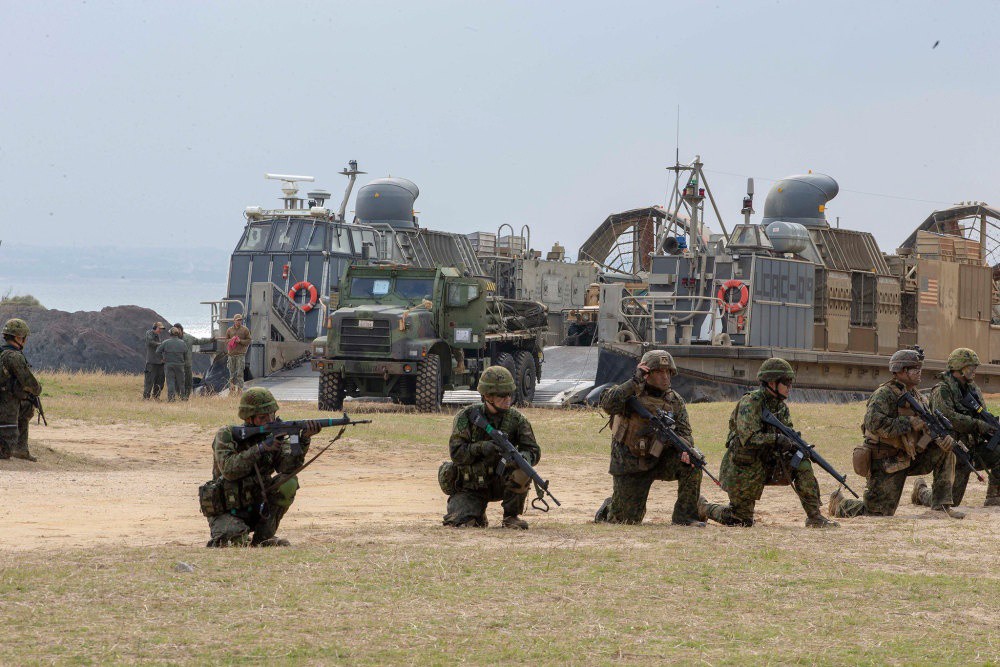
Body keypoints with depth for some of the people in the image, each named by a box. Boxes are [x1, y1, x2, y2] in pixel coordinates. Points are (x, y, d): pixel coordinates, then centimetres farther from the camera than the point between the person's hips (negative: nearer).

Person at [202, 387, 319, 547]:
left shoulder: (273, 436, 0)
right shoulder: (227, 435, -11)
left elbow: (287, 466, -17)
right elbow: (229, 469, -27)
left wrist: (303, 440, -32)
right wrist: (260, 448, -32)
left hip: (259, 509, 4)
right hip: (226, 513, -4)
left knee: (289, 483, -19)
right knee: (237, 541, -34)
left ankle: (263, 538, -7)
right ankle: (218, 542, 5)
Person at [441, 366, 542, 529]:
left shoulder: (516, 419, -6)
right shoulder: (466, 417, -10)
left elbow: (533, 451, -9)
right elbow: (456, 453, -14)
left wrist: (521, 457, -33)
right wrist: (480, 448, -32)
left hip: (501, 482, 1)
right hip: (471, 488, -1)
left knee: (521, 472, -30)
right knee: (459, 521, -23)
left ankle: (511, 516, -8)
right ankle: (479, 516, 14)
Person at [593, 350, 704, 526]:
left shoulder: (675, 401, 2)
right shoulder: (632, 393, -10)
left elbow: (684, 431, 0)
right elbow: (607, 405, -29)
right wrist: (635, 381, -29)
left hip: (659, 461, 4)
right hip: (630, 465, -4)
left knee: (692, 464, -23)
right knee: (628, 519, -2)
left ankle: (684, 517, -13)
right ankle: (608, 509, 35)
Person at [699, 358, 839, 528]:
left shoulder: (781, 406, 3)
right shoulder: (750, 402, -21)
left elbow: (787, 435, 6)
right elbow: (748, 438, -31)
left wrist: (796, 446, -15)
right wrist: (776, 438, -37)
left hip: (768, 462, 7)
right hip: (743, 468, -7)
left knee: (802, 465, -14)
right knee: (742, 520, 1)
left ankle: (814, 516, -9)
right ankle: (703, 507, 26)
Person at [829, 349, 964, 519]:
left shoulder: (916, 396, 10)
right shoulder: (884, 394, -16)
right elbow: (874, 423, -31)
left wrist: (944, 435, -12)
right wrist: (910, 423, -28)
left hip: (908, 457, 7)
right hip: (885, 462, -7)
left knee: (945, 450, -5)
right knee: (879, 513, -8)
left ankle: (942, 505, -1)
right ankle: (840, 502, 20)